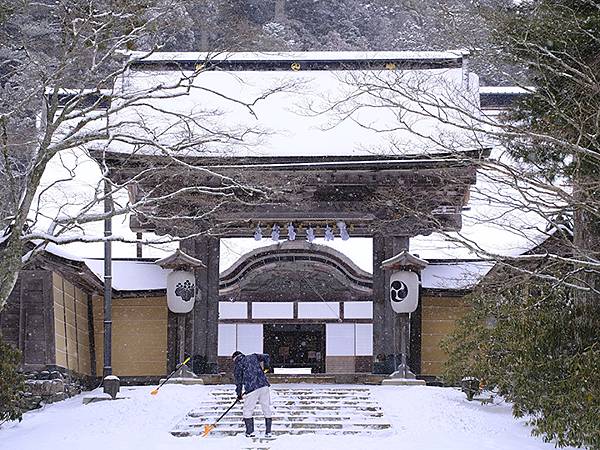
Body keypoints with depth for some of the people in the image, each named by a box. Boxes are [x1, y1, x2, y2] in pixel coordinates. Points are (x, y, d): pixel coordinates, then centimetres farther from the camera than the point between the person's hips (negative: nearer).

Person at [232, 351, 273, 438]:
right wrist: (265, 367, 26)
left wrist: (239, 394, 19)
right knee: (267, 409, 10)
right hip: (264, 385, 4)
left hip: (252, 389, -4)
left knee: (247, 411, 8)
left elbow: (238, 381, 9)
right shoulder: (253, 356, 18)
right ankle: (268, 432, 9)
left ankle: (250, 432, 4)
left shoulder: (237, 366, 8)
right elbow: (266, 357, 12)